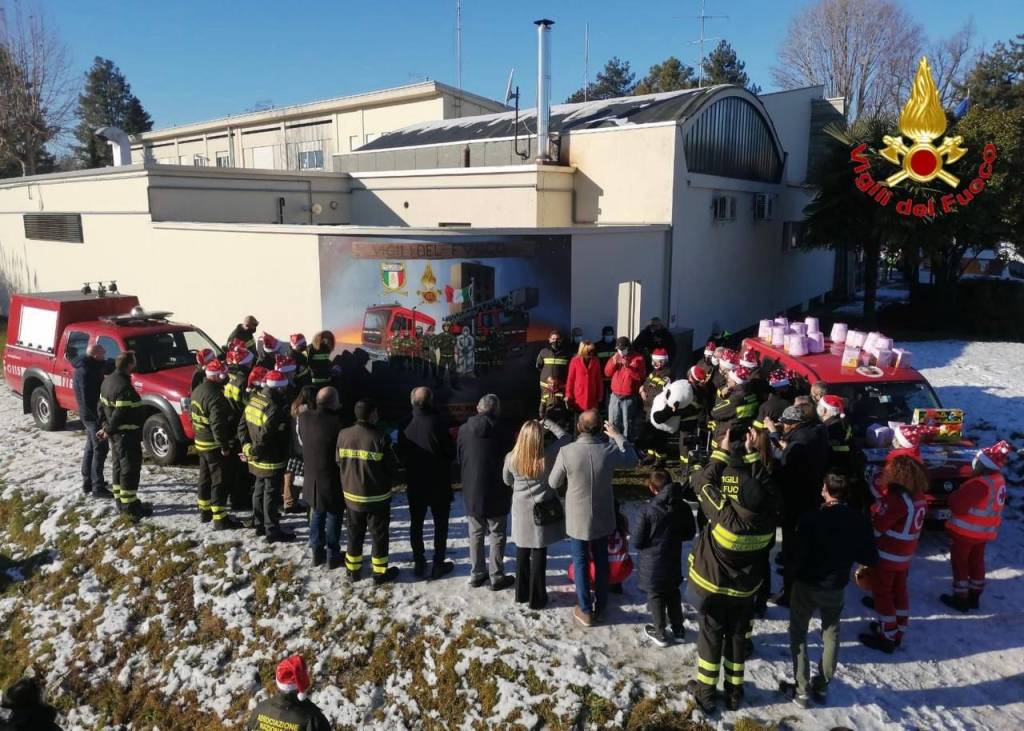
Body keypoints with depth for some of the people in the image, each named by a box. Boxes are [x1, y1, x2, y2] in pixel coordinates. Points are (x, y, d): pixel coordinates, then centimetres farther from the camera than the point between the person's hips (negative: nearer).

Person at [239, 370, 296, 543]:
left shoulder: (254, 399, 3)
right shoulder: (276, 408, -25)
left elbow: (242, 426, 7)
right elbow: (265, 436, -27)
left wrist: (247, 447, 4)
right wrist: (253, 452, -14)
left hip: (258, 458, 9)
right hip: (272, 460, -9)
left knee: (260, 489, 21)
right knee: (272, 494, 2)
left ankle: (259, 524, 34)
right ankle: (272, 530, 12)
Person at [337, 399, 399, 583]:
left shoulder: (343, 435, -6)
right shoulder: (380, 437, -19)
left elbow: (340, 462, 4)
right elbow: (392, 468, -11)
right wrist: (387, 483, 10)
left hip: (351, 495, 4)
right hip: (377, 497, -4)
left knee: (354, 534, 19)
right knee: (379, 534, 11)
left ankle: (353, 569, 30)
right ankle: (380, 571, 19)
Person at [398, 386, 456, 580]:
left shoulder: (406, 426, -8)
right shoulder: (437, 422, -19)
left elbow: (401, 455, 1)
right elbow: (451, 452, -12)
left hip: (415, 484, 3)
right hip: (439, 484, -3)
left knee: (416, 523, 15)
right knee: (440, 523, 10)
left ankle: (419, 562, 22)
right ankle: (438, 564, 13)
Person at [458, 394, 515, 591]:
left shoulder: (464, 430, -4)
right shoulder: (500, 431, -15)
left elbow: (460, 460, 6)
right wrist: (508, 489, 9)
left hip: (471, 493, 4)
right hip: (496, 494, -3)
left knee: (476, 535, 17)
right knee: (497, 537, 9)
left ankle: (476, 574, 24)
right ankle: (496, 577, 14)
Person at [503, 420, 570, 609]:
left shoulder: (511, 459, -13)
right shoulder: (547, 458, -20)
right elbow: (564, 436, -6)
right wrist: (547, 423, 0)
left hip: (521, 511, 3)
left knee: (522, 553, 17)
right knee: (539, 555, 7)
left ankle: (521, 593, 30)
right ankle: (537, 598, 16)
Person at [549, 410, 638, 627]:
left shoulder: (566, 452, -23)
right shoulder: (610, 449, -17)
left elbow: (553, 483, -9)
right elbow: (631, 460, 6)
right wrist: (617, 436, 13)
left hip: (577, 519, -2)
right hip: (602, 519, 2)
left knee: (580, 563, 14)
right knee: (601, 561, 20)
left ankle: (585, 611, 24)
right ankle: (600, 607, 34)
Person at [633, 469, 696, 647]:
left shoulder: (646, 510, -23)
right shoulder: (683, 507, -9)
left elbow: (637, 541, -18)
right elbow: (690, 533, 5)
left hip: (652, 564, -4)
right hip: (673, 562, 4)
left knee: (656, 596, 13)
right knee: (673, 593, 23)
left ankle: (660, 633, 23)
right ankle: (678, 629, 34)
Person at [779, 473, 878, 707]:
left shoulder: (810, 518, -23)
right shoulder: (860, 521, -12)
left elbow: (799, 553, -17)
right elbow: (871, 558, -3)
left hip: (807, 584, -3)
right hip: (837, 587, 3)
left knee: (798, 633, 13)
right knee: (831, 634, 22)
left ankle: (802, 690, 13)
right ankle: (822, 687, 30)